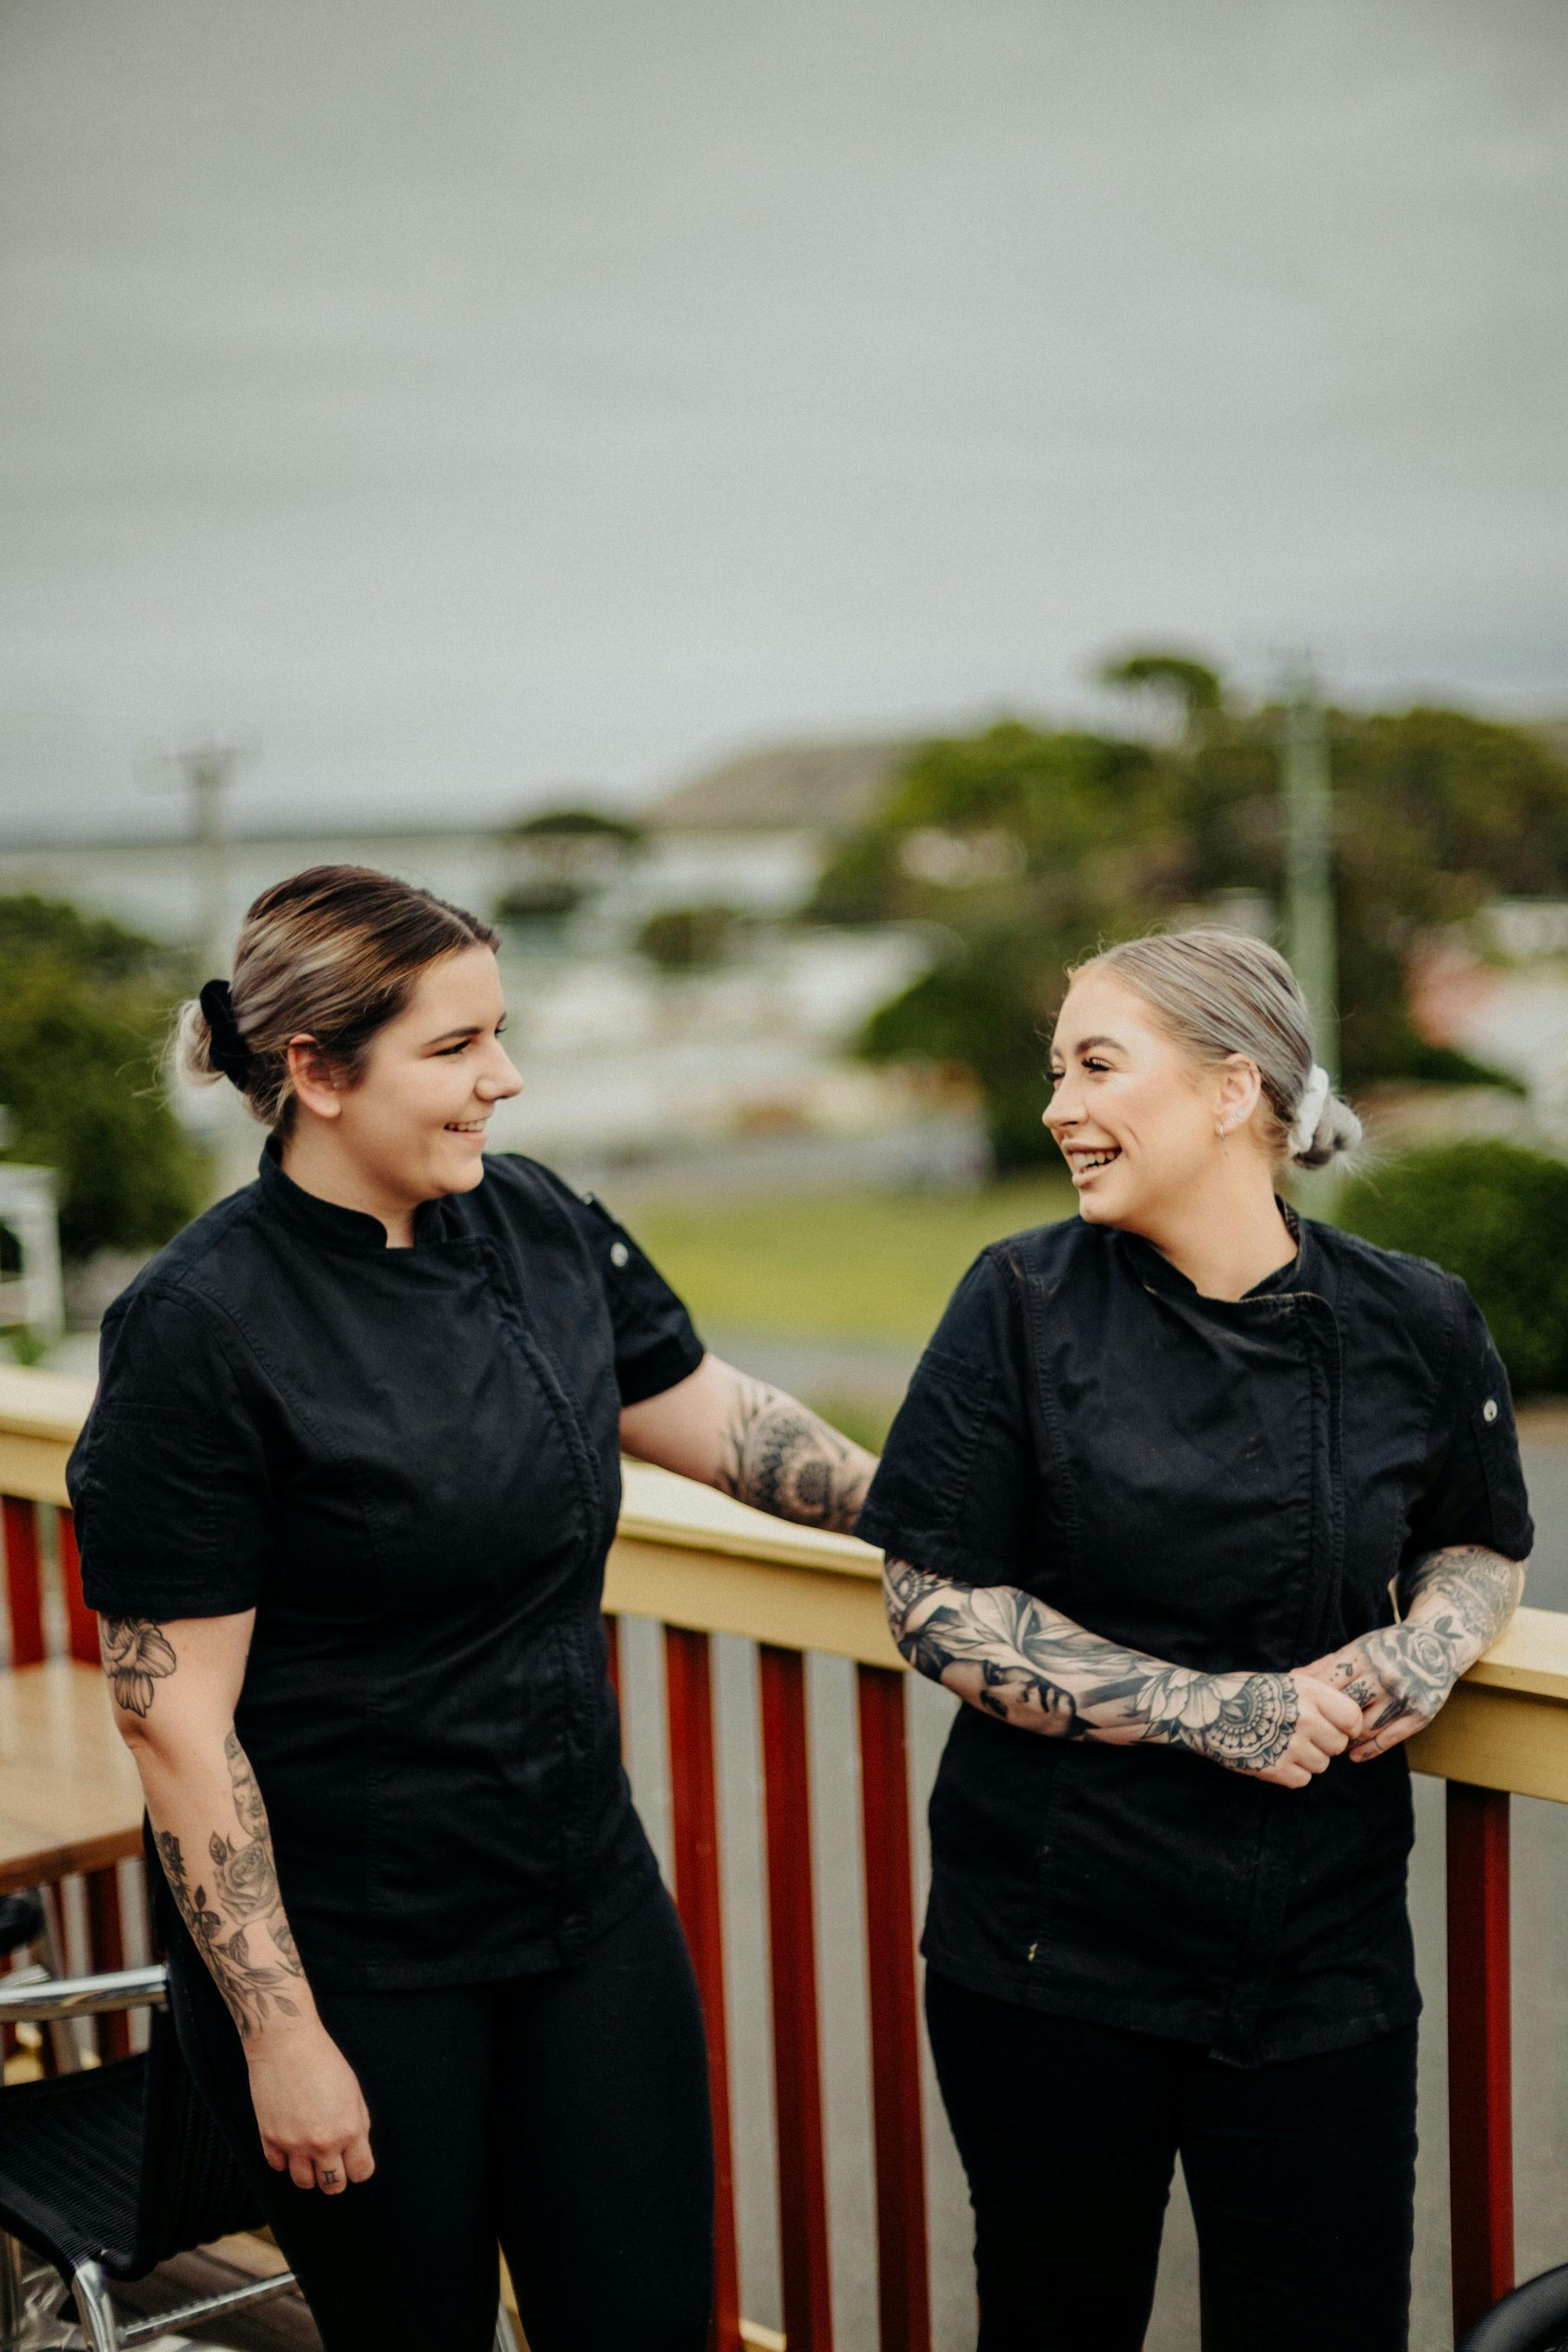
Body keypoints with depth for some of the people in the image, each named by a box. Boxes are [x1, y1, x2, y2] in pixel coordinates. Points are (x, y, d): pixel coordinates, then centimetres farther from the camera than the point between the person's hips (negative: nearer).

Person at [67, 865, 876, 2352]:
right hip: (347, 1956, -5)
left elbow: (710, 1417, 14)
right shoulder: (201, 1330, -19)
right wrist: (280, 2035, -16)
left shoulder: (537, 1225, 0)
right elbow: (174, 1720, -17)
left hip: (588, 1896, 6)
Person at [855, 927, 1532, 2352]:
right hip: (1051, 1949, -1)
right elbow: (935, 1605, -9)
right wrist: (1213, 1710, -16)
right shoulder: (1025, 1305, -8)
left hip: (1321, 1955, 1)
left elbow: (1481, 1543, 15)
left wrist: (1427, 1654, -8)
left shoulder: (1414, 1326, -2)